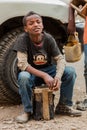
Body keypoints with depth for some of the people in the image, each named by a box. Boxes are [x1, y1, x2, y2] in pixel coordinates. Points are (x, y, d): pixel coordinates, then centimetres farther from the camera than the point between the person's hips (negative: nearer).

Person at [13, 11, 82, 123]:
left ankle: (64, 106, 0)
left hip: (48, 70, 3)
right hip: (32, 73, -3)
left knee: (70, 72, -18)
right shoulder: (23, 39, -20)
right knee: (23, 77, -37)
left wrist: (58, 77, -31)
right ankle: (27, 111, -16)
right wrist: (44, 75, -35)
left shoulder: (48, 38, -11)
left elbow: (60, 59, -10)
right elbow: (22, 64, -27)